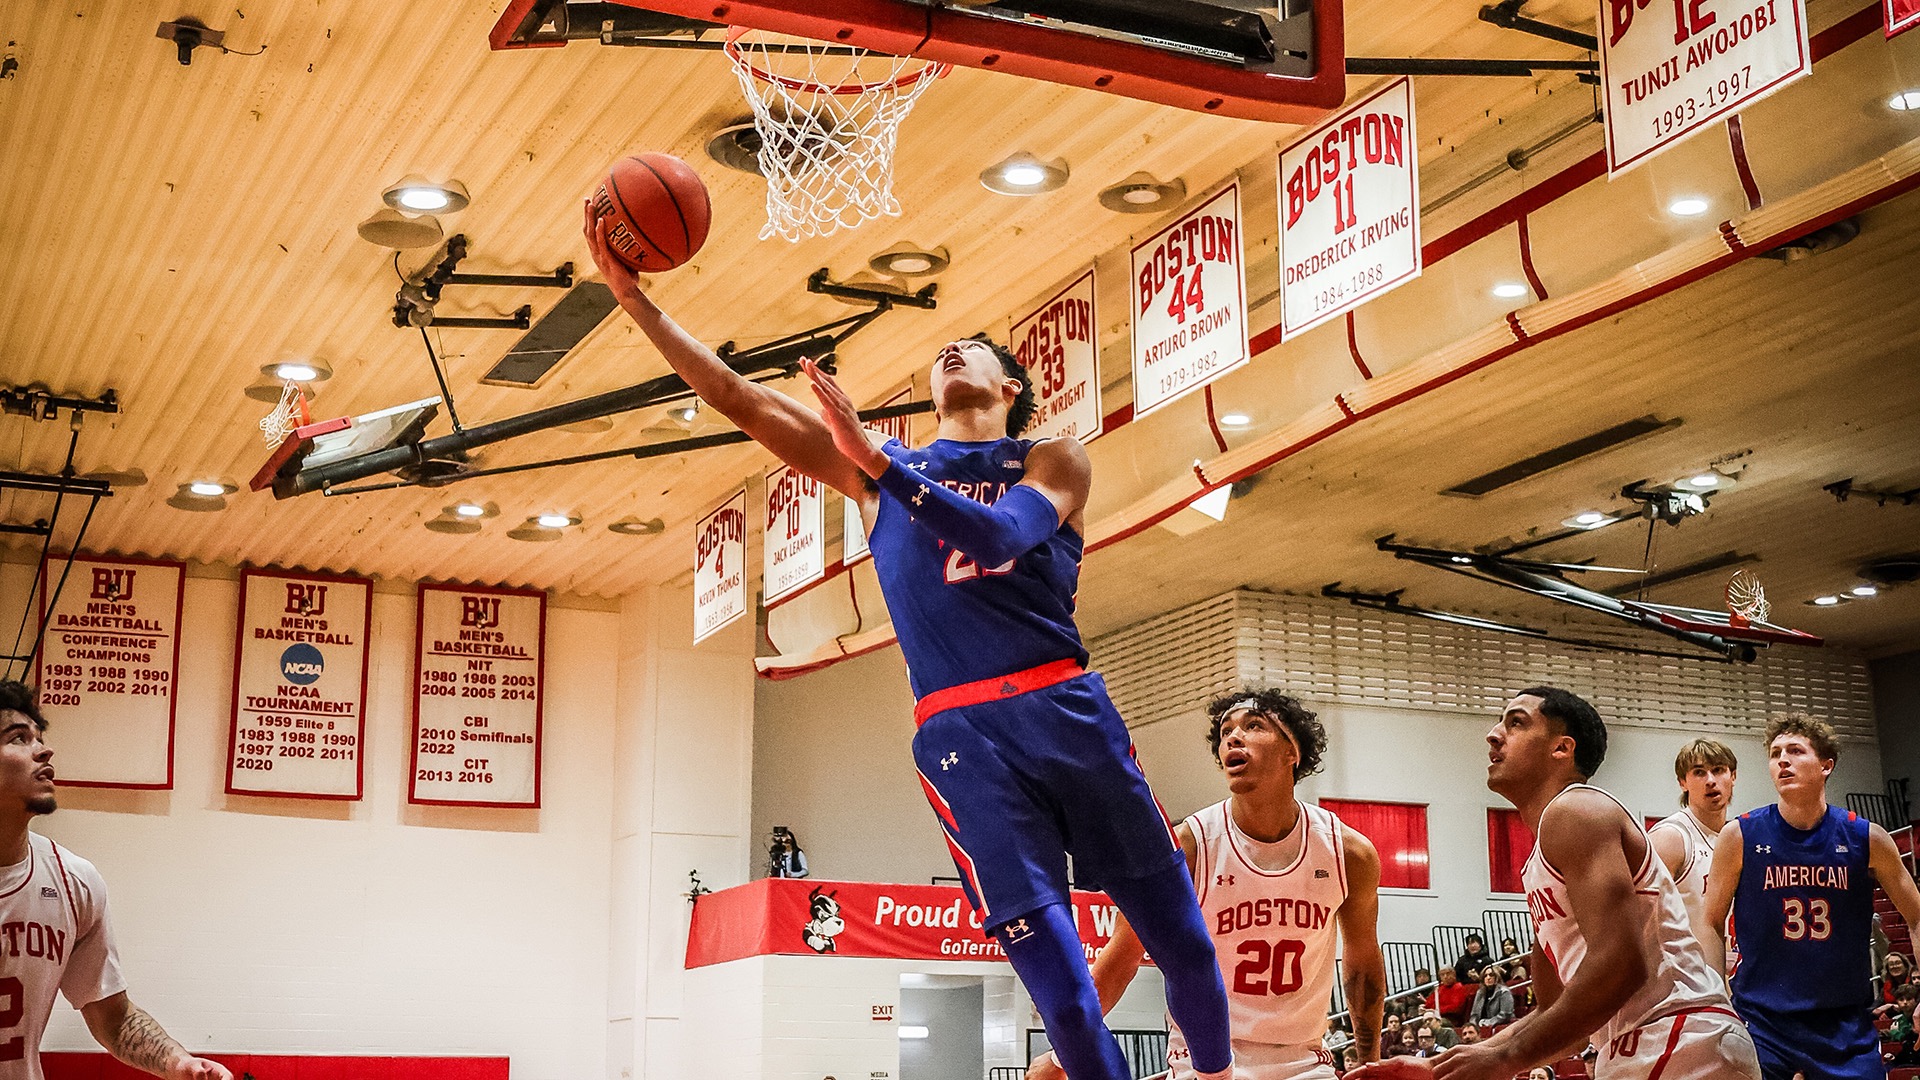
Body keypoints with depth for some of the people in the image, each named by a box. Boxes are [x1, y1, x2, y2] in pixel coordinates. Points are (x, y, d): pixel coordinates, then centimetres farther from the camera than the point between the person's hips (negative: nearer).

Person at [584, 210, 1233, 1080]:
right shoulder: (873, 467, 17)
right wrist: (632, 296, 3)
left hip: (1068, 709, 1)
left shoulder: (1054, 460, 11)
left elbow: (999, 536, -12)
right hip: (961, 734, 0)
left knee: (1183, 943, 5)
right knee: (1061, 987, -8)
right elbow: (737, 398, 10)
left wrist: (874, 459, -21)